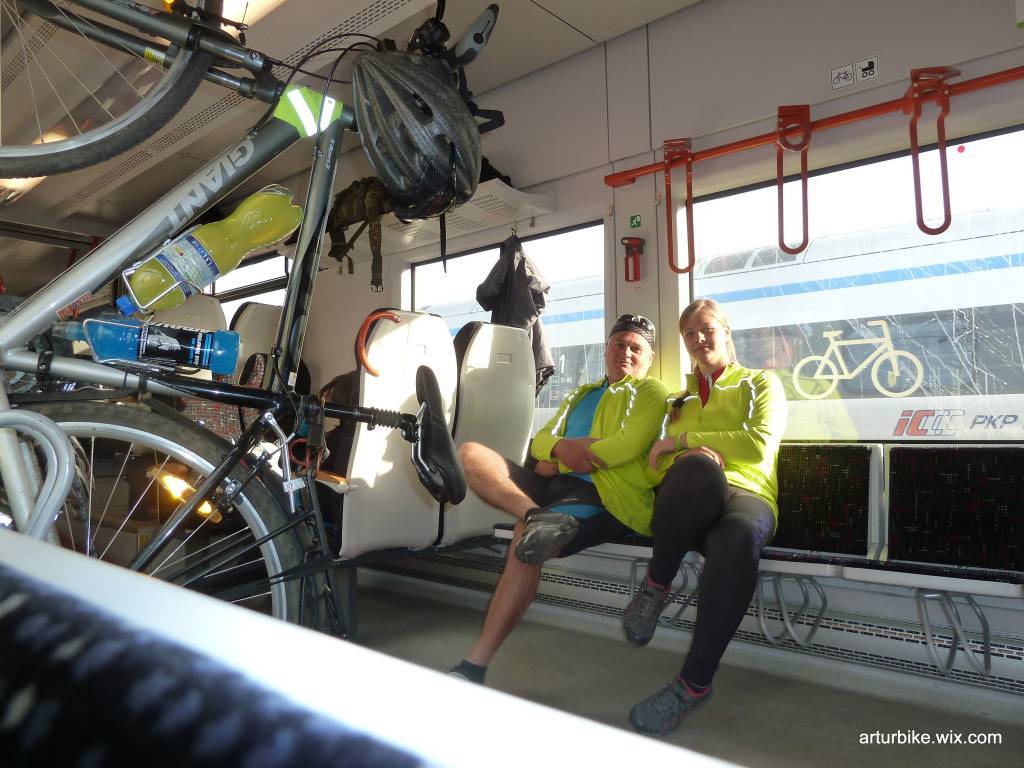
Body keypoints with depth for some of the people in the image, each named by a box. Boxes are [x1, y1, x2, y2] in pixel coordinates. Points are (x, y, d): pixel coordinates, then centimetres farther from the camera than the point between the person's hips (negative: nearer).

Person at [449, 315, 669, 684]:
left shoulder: (651, 392, 11)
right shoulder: (581, 394, 31)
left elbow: (628, 445, -8)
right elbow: (541, 439, 21)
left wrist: (561, 459, -4)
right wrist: (561, 447, -4)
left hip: (605, 491, -7)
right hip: (553, 484, 7)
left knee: (525, 540, -33)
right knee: (472, 453, -11)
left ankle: (475, 665, -27)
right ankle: (539, 517, -37)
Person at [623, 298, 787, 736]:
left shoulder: (761, 384, 20)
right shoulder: (679, 399, 31)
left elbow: (760, 445, 0)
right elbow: (656, 466, 22)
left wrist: (680, 440, -1)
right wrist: (692, 454, -3)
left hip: (747, 493, -1)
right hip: (689, 497, 1)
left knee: (737, 539, -42)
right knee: (698, 467, -40)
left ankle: (694, 683, -31)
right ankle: (655, 588, -22)